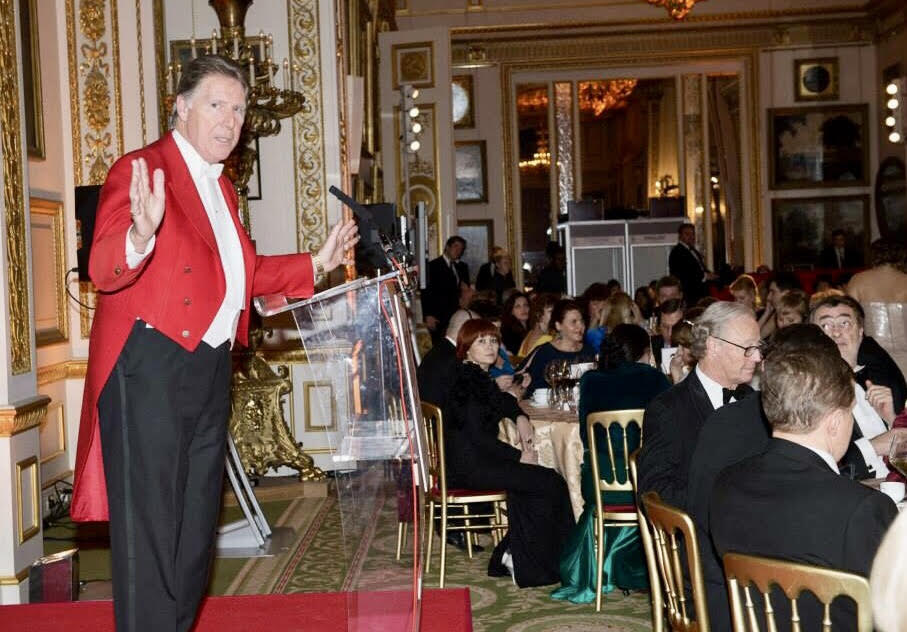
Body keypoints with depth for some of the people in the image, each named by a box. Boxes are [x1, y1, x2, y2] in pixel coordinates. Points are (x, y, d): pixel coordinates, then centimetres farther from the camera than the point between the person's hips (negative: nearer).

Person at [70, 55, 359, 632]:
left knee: (196, 526, 16)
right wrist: (140, 238, -42)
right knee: (150, 529, -4)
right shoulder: (140, 170, -9)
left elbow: (244, 271, 25)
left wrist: (317, 264, 19)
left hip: (209, 369, 9)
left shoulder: (221, 187, 17)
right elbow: (103, 270, -22)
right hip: (149, 370, -8)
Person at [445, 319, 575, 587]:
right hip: (468, 466, -10)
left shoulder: (479, 377, 16)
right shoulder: (466, 380, -14)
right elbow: (477, 436, -20)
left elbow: (502, 401, 35)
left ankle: (509, 555, 4)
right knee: (551, 484, -10)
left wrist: (520, 417, 12)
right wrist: (519, 456, -12)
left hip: (476, 461, 10)